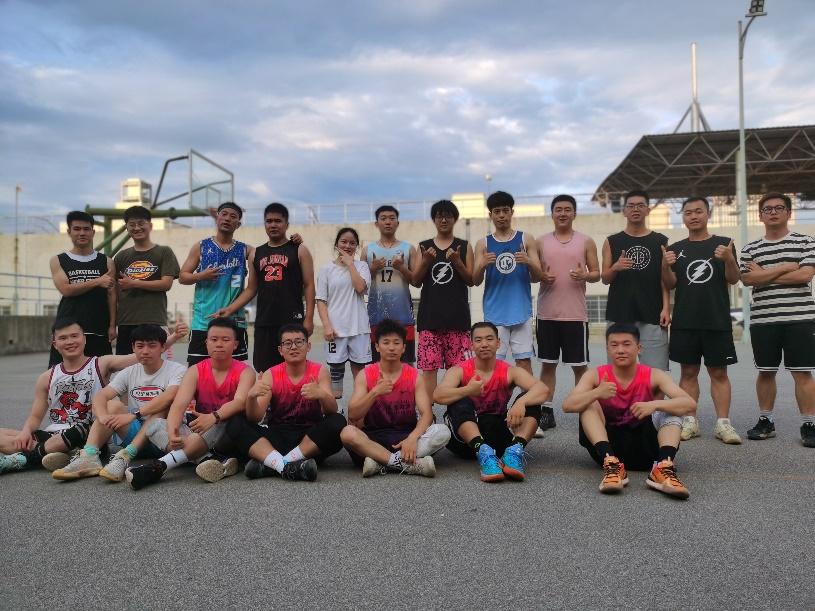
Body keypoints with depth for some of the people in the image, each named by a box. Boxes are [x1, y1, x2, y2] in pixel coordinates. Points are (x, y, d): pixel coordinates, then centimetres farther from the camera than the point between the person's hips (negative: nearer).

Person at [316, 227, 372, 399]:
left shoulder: (361, 266, 6)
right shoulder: (327, 269, 4)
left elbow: (360, 287, -14)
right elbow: (321, 300, 1)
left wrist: (350, 263, -7)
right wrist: (326, 325, -8)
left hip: (359, 327, 1)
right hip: (335, 327, 0)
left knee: (359, 367, 5)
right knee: (336, 367, 4)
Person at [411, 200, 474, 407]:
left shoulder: (464, 246, 8)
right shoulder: (424, 246, 11)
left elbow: (471, 281, 3)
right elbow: (416, 282, 6)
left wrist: (456, 261, -13)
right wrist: (425, 261, -11)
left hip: (457, 316, -1)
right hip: (430, 316, 1)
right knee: (429, 367, -2)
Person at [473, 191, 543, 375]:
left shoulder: (526, 239, 7)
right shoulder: (483, 244, 7)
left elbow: (537, 277, 4)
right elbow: (476, 282, 2)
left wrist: (528, 262, -17)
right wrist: (482, 265, -19)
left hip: (521, 311, 0)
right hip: (494, 313, 0)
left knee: (524, 361, 2)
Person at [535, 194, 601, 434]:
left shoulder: (586, 241, 6)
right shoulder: (541, 242, 8)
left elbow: (597, 273, 6)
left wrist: (585, 275, -16)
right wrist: (541, 276, -12)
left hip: (576, 314, -1)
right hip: (547, 313, 1)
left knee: (580, 365, 4)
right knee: (548, 364, 5)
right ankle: (546, 411, 12)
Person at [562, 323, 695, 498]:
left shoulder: (653, 376, -5)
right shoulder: (595, 375, -5)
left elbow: (690, 404, -18)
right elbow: (567, 406, -20)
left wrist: (655, 405, -37)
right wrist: (597, 393, -39)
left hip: (644, 446, 0)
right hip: (608, 445, 0)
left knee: (670, 407, -18)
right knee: (589, 402, -21)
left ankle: (664, 468, -37)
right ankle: (611, 464, -37)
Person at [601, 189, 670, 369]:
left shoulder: (660, 241, 8)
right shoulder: (611, 242, 8)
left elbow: (665, 278, 5)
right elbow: (605, 279, 7)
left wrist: (666, 308, -5)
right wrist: (615, 268, -14)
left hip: (652, 315, 0)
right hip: (618, 314, 1)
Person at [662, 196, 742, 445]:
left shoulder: (724, 244, 5)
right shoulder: (675, 249, 8)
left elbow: (733, 279, -2)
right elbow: (670, 285, 4)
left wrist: (729, 260, -22)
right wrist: (665, 266, -16)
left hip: (717, 321, -1)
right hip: (684, 322, 1)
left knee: (719, 372, 2)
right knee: (688, 372, 5)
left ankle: (723, 423, 5)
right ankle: (690, 422, 10)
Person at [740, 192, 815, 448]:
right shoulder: (750, 249, 10)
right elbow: (747, 279, -5)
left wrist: (764, 274, -5)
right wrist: (785, 268, -8)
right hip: (762, 320, 2)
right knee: (765, 372, 9)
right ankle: (765, 421, 19)